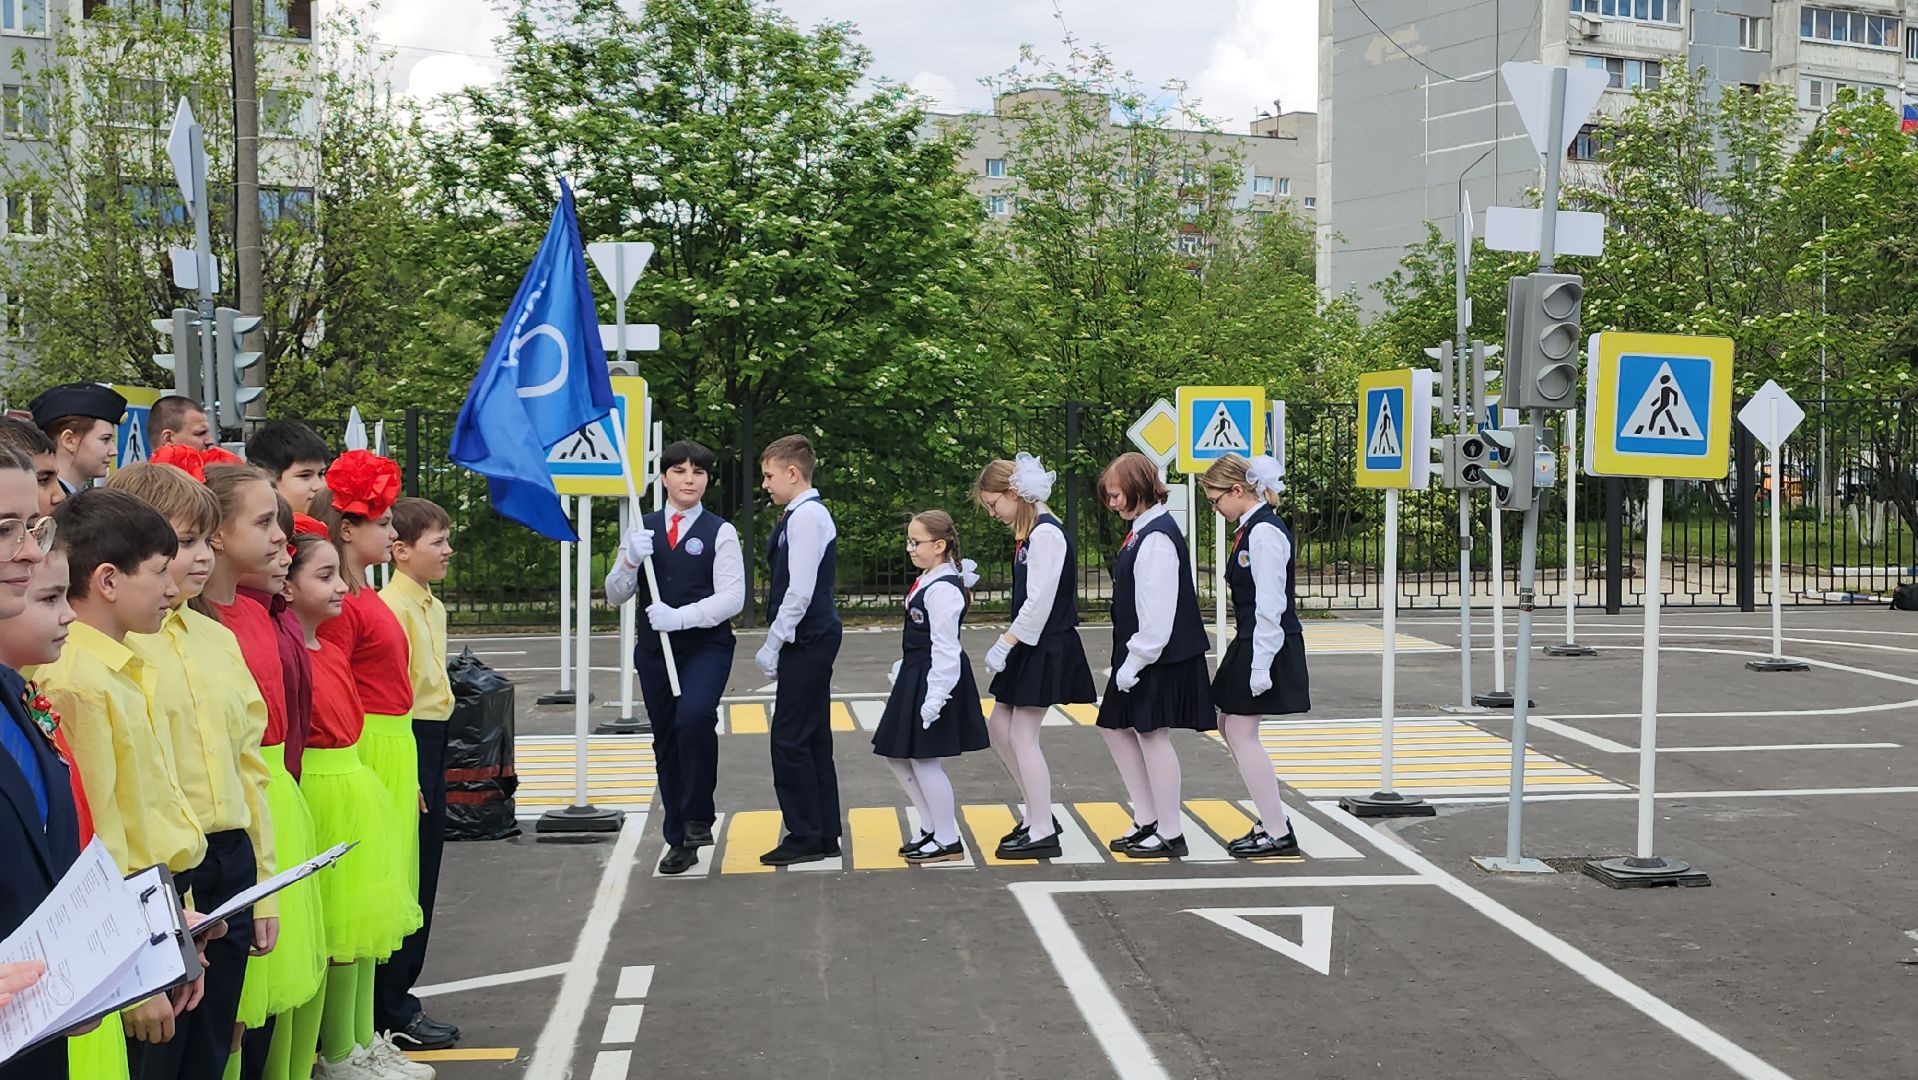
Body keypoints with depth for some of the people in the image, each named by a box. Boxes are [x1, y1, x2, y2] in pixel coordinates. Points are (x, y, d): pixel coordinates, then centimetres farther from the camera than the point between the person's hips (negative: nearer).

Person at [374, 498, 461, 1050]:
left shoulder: (433, 606, 14)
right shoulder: (390, 606, -16)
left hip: (433, 741, 9)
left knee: (424, 874, 14)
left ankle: (399, 993, 25)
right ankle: (393, 1015, 7)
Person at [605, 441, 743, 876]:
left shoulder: (720, 532, -2)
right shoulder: (641, 530, 9)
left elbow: (732, 597, -10)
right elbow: (615, 594, 8)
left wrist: (681, 616, -22)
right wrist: (630, 560, -12)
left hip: (706, 645, -4)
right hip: (654, 648, 4)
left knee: (694, 715, -28)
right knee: (665, 741, 9)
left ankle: (698, 817, -8)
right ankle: (678, 841, 21)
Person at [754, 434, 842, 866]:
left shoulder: (807, 516, -16)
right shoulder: (804, 514, 15)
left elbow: (800, 591, -21)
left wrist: (772, 646, -17)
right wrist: (777, 642, 16)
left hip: (807, 640, -10)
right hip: (811, 640, 10)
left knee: (791, 739, -5)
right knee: (812, 738, 13)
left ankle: (805, 838, 2)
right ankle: (824, 835, 20)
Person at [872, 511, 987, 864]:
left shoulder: (943, 589, -20)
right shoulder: (928, 581, 11)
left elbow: (945, 648, -23)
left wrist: (934, 698, -24)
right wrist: (902, 679, 21)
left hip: (936, 678, -10)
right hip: (915, 677, 10)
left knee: (924, 760, -2)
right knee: (897, 755, 15)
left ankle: (948, 841, 10)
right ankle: (931, 828, 27)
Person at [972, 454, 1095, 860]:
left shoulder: (1046, 533, -17)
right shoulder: (1030, 532, 12)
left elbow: (1039, 601, -22)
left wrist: (1006, 643, -19)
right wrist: (1009, 644, 10)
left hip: (1047, 647, -10)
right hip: (1029, 646, 10)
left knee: (1023, 736, -5)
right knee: (999, 725, 13)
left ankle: (1043, 833, 4)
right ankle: (1036, 813, 23)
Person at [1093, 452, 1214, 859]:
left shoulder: (1156, 537, -19)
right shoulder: (1141, 532, 12)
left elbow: (1158, 608, -23)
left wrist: (1135, 661, -20)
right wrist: (1125, 657, 17)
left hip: (1160, 657, -10)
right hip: (1137, 653, 10)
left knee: (1153, 734, -2)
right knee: (1116, 728, 15)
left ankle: (1170, 834, 8)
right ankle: (1147, 820, 24)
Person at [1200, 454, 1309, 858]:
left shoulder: (1265, 533, -18)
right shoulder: (1251, 529, 12)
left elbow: (1270, 606, -22)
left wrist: (1259, 667, -22)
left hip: (1265, 644, -10)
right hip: (1249, 641, 10)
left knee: (1241, 732, -5)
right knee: (1230, 727, 15)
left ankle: (1278, 833, 3)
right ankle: (1272, 818, 22)